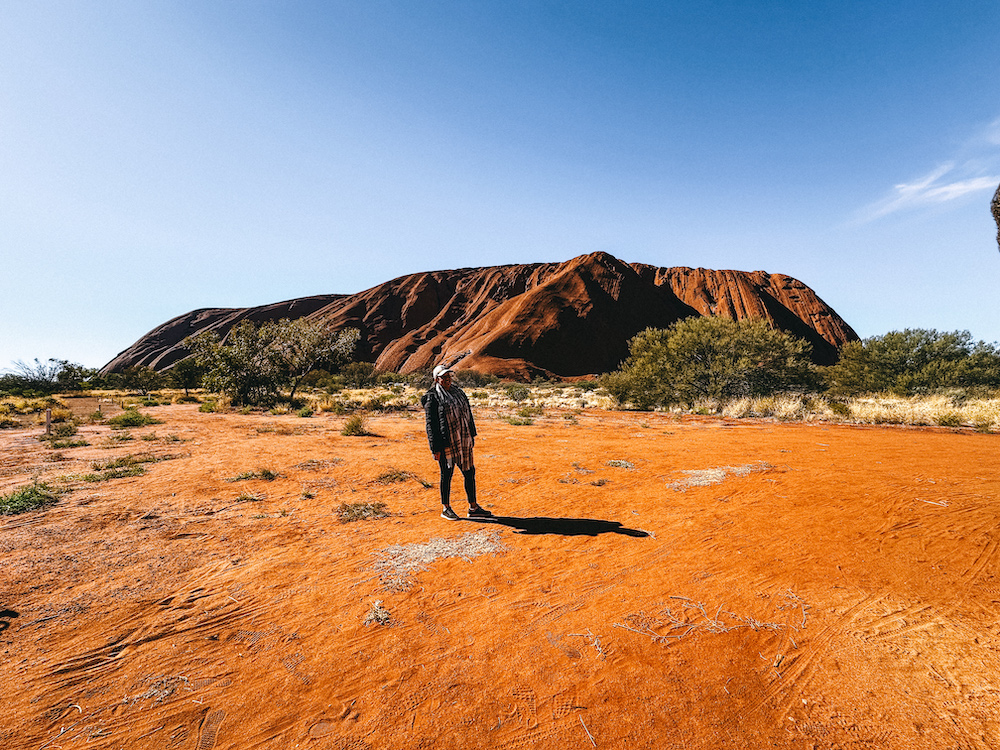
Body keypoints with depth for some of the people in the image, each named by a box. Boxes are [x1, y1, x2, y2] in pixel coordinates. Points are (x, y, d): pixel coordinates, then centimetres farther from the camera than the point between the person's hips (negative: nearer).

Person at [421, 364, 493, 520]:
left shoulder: (458, 392, 12)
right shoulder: (432, 398, -7)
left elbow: (468, 415, 18)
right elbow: (431, 424, -9)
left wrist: (471, 436, 14)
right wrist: (436, 448, -13)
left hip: (463, 441, 6)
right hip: (445, 443, -6)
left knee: (470, 472, 8)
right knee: (447, 474, 5)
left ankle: (473, 508, 19)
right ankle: (446, 509, 22)